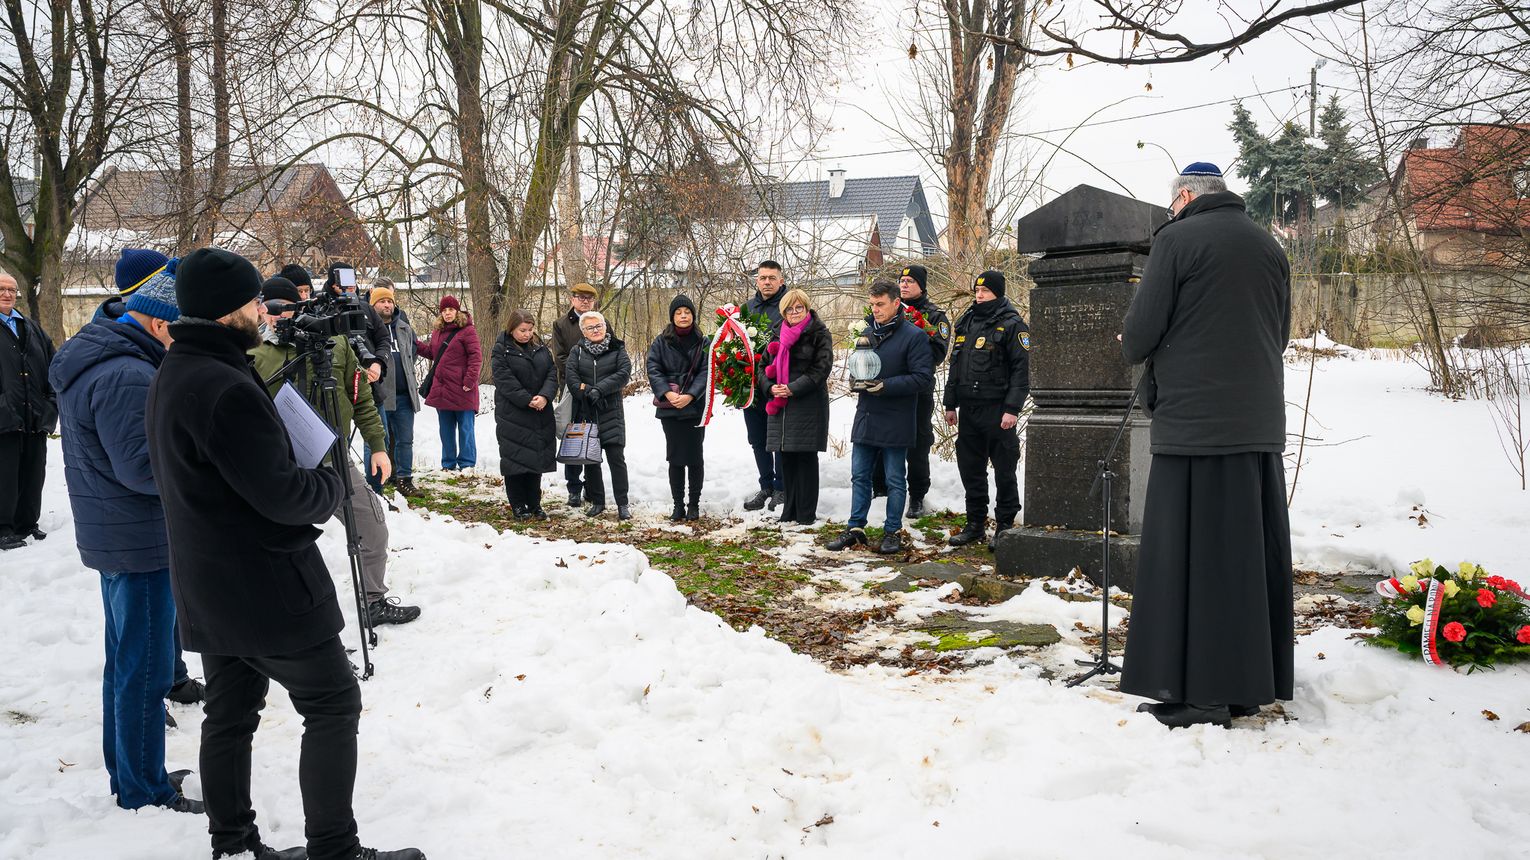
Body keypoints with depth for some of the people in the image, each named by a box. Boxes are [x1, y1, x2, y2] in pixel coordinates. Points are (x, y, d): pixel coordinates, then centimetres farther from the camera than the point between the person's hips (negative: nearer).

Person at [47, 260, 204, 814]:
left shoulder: (91, 362, 11)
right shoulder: (126, 376, -23)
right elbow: (142, 467, -25)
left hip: (112, 535, 11)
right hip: (142, 543, -11)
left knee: (127, 661, 19)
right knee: (146, 670, 0)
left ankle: (127, 773, 32)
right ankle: (145, 791, 11)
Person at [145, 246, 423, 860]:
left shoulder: (169, 378, 9)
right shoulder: (224, 388, -25)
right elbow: (282, 494, -25)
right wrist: (329, 485, -4)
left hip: (207, 591, 10)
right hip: (265, 586, -10)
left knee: (230, 714, 17)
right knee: (333, 705, 2)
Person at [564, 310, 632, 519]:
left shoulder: (617, 349, 4)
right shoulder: (577, 352, 9)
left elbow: (624, 373, -9)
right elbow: (570, 376, -4)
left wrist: (600, 389, -18)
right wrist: (586, 392, -19)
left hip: (611, 412, -2)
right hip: (585, 413, 3)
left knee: (616, 458, -6)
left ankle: (622, 504, 0)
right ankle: (597, 502, 20)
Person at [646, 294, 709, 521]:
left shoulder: (703, 343, 4)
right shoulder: (660, 342, 5)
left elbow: (706, 372, -3)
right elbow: (653, 370, -1)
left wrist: (689, 396, -16)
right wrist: (667, 393, -16)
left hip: (695, 407, 0)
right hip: (669, 408, 1)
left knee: (695, 457, 2)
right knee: (675, 457, 3)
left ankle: (694, 504, 12)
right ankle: (678, 504, 10)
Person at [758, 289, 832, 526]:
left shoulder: (819, 334, -2)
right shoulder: (779, 336, 15)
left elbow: (821, 368, -11)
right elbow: (764, 366, 15)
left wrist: (793, 389, -18)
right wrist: (770, 387, -5)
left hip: (808, 406, -5)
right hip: (780, 406, 5)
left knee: (806, 457, -2)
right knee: (786, 458, 8)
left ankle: (807, 513, 5)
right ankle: (789, 509, 18)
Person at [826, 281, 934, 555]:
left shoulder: (914, 335, -10)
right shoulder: (868, 333, 9)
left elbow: (922, 376, -14)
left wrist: (886, 385, -21)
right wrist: (857, 380, -3)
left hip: (895, 421, -6)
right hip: (865, 416, 6)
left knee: (895, 480, 7)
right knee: (859, 476, 11)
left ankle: (892, 531, 18)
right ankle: (855, 528, 21)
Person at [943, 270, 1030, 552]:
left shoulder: (1011, 325, -5)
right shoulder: (966, 323, 15)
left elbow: (1021, 370, -10)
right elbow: (955, 366, 20)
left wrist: (1012, 408, -17)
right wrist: (950, 404, 15)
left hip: (998, 411, -6)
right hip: (968, 410, 7)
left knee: (1004, 470, 1)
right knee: (970, 468, 11)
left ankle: (1004, 526, 9)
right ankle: (975, 523, 21)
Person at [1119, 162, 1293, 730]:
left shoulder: (1178, 239, -6)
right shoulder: (1269, 246, 14)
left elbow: (1140, 332, -8)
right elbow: (1281, 333, 19)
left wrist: (1135, 349, 13)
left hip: (1194, 422, -7)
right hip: (1260, 425, 7)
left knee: (1191, 555, -2)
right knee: (1253, 550, 11)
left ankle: (1198, 692, 1)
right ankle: (1251, 683, 20)